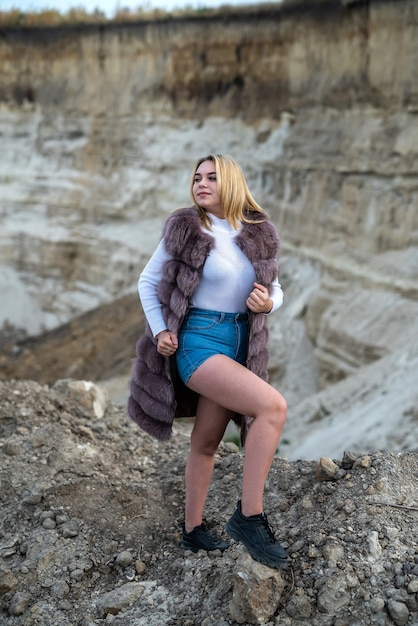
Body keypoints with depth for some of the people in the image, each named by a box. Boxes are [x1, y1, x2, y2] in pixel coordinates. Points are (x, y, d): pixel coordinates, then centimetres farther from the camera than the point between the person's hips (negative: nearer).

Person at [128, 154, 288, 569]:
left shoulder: (257, 235, 6)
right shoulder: (186, 229, -6)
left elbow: (276, 291, 14)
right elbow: (148, 281, 2)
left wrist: (268, 303, -10)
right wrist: (158, 332, -11)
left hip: (240, 343, 6)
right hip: (198, 342, -5)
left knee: (206, 443, 14)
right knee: (273, 406, -24)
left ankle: (193, 530, 30)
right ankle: (249, 516, -15)